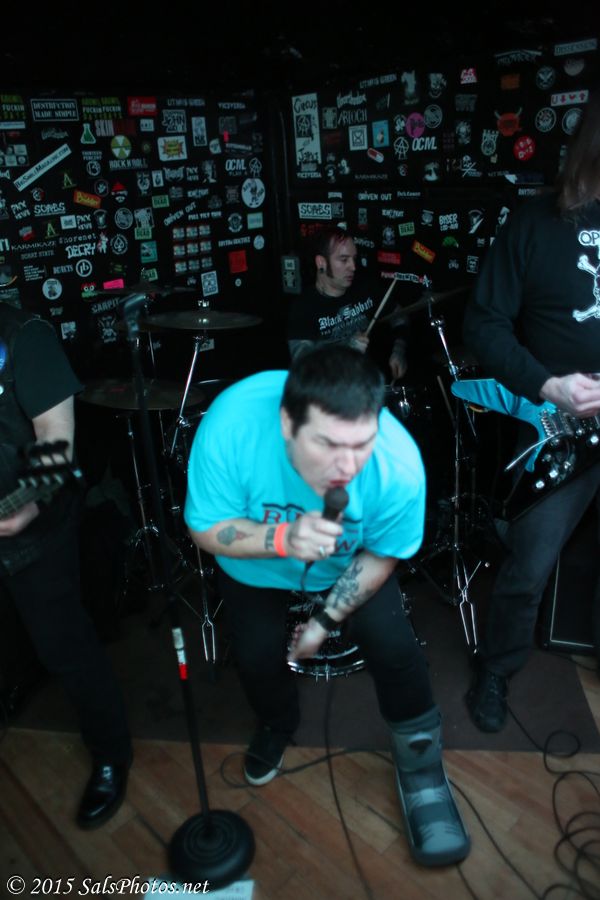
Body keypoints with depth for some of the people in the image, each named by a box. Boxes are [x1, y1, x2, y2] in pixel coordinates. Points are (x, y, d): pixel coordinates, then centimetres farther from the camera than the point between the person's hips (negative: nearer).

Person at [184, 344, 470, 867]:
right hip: (255, 561, 1)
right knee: (257, 656, -2)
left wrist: (327, 620, -12)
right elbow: (206, 530, -26)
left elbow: (381, 554, -16)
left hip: (346, 562, 0)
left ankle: (422, 772, 20)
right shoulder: (232, 424, -40)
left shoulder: (400, 464, -36)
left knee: (395, 649, -9)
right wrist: (283, 538, -43)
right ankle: (277, 726, 36)